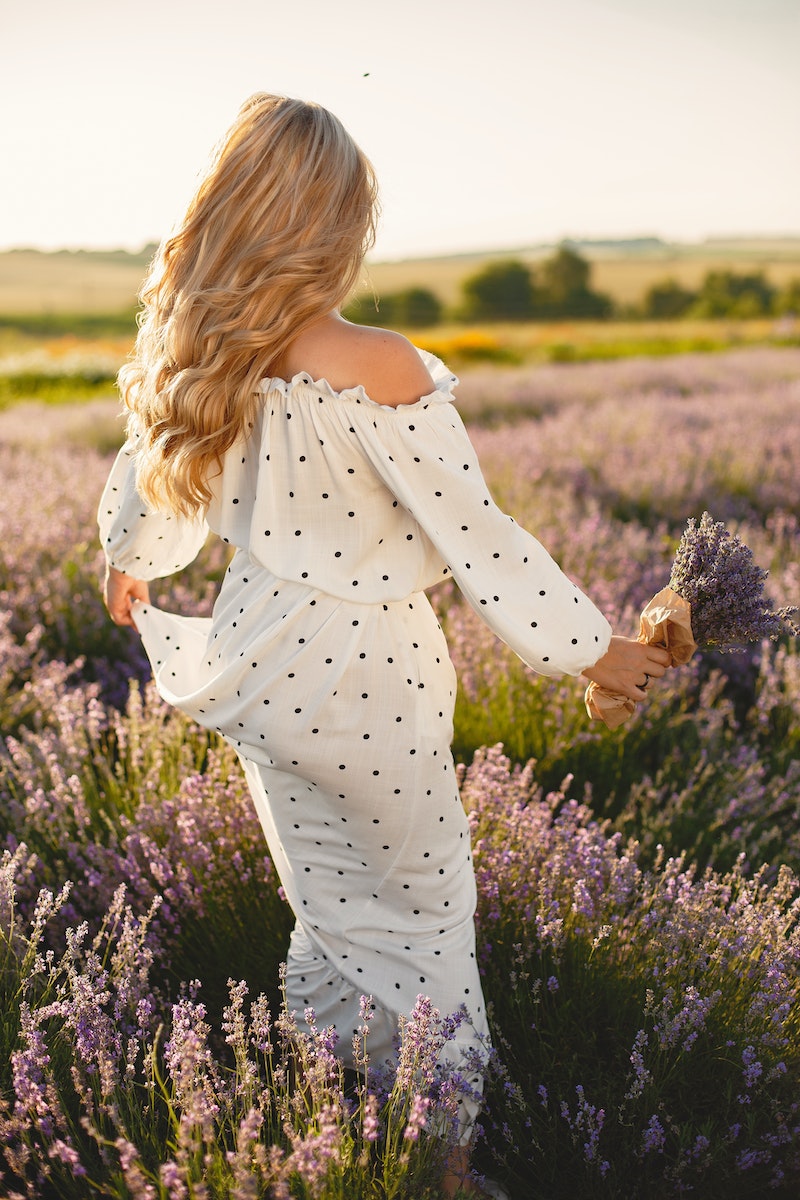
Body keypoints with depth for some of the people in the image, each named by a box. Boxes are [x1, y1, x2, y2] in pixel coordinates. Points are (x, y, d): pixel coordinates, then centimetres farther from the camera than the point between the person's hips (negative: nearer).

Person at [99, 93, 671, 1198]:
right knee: (425, 915, 15)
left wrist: (129, 564, 34)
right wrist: (593, 647, -5)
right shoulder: (379, 372, -25)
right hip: (371, 682, -6)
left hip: (262, 676, 6)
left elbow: (149, 479, 12)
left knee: (328, 911, 24)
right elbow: (475, 532, -19)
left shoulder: (190, 358, -5)